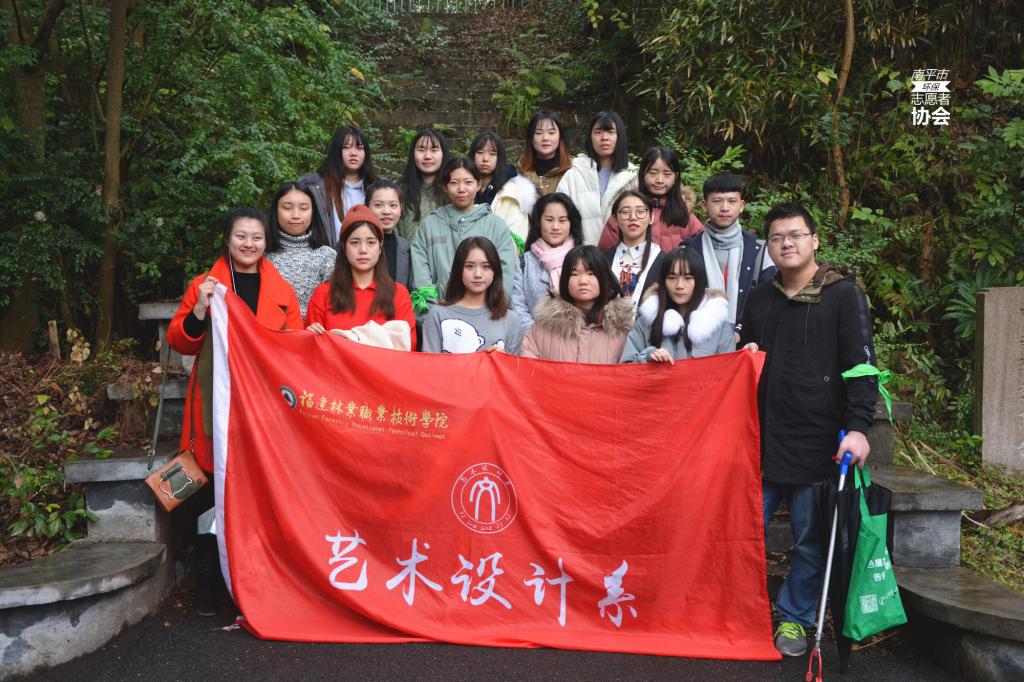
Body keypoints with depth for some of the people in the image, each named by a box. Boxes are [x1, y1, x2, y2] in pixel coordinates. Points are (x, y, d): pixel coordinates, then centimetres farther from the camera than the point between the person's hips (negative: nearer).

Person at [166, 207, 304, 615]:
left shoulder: (282, 291, 13)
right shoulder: (204, 285, 9)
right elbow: (179, 342, 5)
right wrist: (200, 309, -10)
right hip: (218, 406, -1)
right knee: (214, 497, -2)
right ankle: (209, 587, 10)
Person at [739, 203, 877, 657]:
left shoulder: (843, 295, -2)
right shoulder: (760, 298, 13)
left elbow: (861, 365, -9)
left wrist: (858, 427, -17)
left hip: (818, 442, -4)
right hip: (762, 439, 4)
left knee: (810, 539, 8)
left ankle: (794, 618, 26)